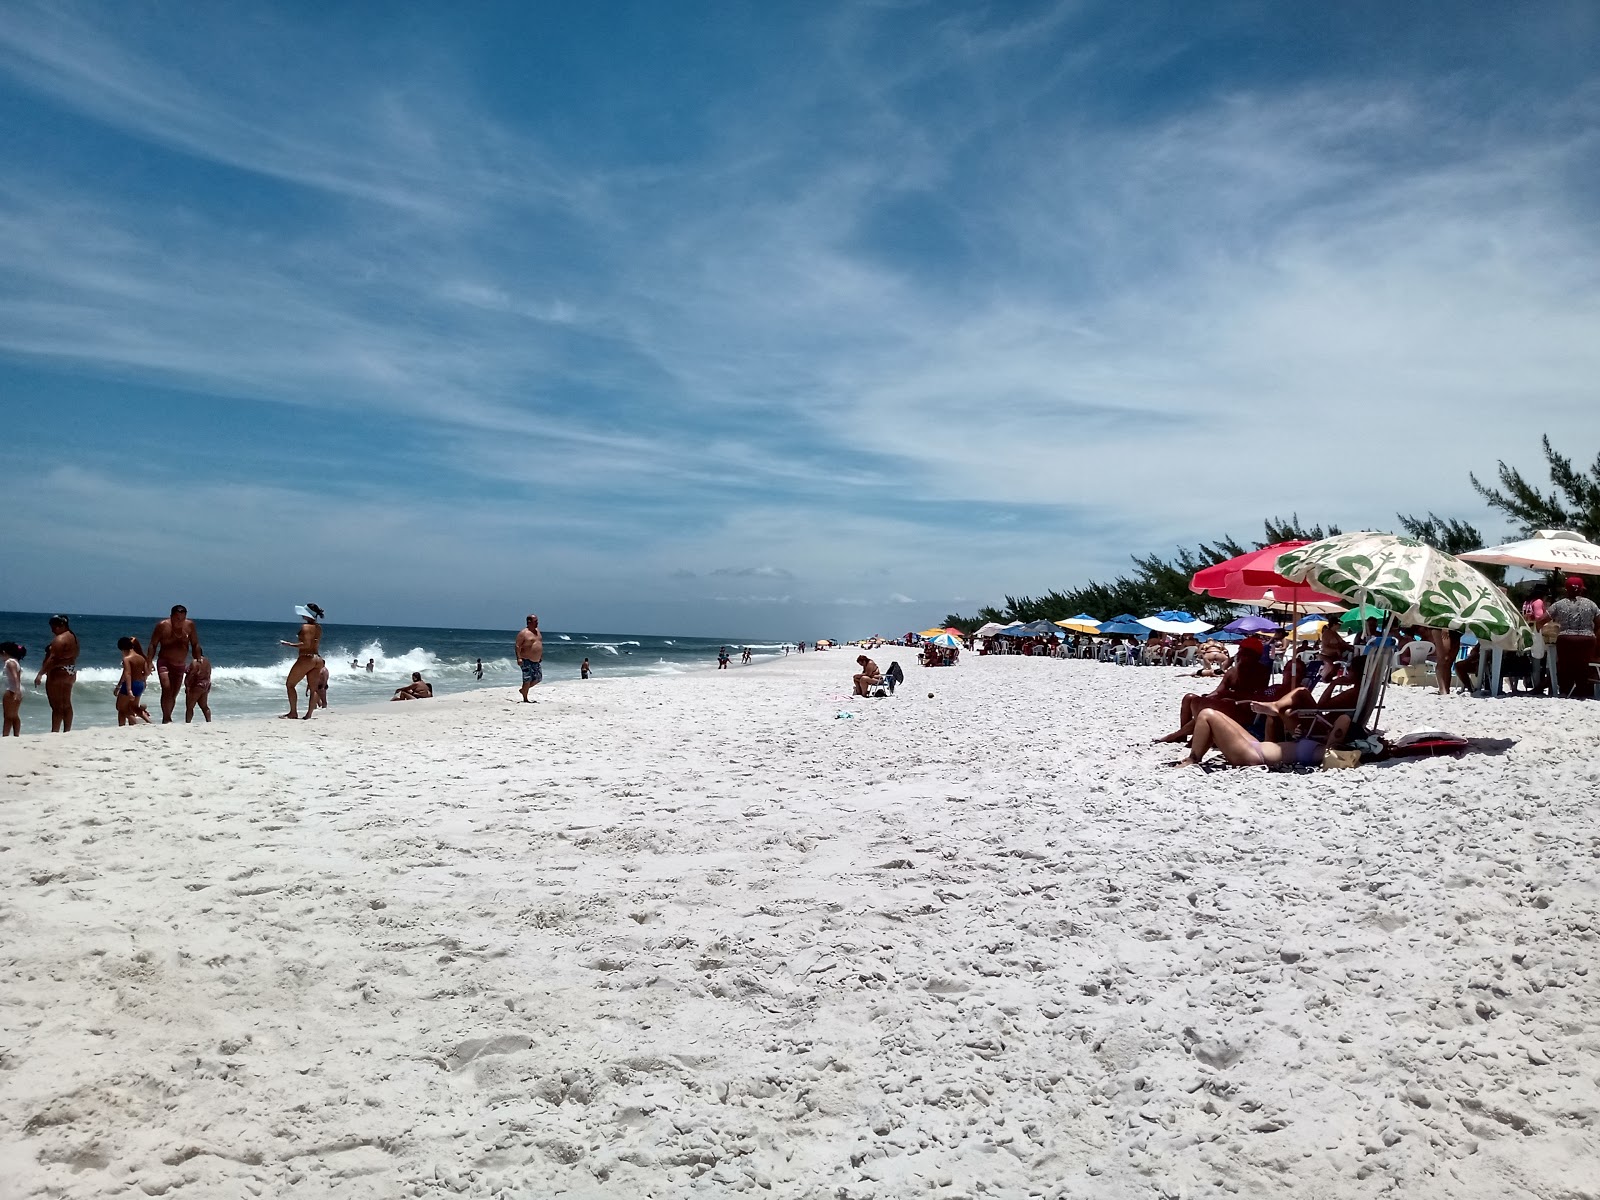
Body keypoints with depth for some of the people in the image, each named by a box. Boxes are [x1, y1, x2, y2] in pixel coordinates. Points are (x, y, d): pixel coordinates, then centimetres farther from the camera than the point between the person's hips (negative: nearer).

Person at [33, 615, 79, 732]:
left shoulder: (60, 639, -16)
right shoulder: (73, 637, 13)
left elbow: (52, 659, -23)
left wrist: (41, 674, -24)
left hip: (58, 673, -10)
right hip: (70, 673, 10)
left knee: (56, 706, -8)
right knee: (66, 705, 12)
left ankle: (55, 732, -9)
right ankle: (67, 731, 15)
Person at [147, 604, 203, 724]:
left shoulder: (190, 625, -1)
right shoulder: (162, 626, -8)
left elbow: (195, 645, 6)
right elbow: (153, 645, -4)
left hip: (180, 665, 4)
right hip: (164, 663, -4)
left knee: (174, 694, 8)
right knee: (167, 689, -19)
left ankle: (167, 719, 21)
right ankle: (166, 719, -16)